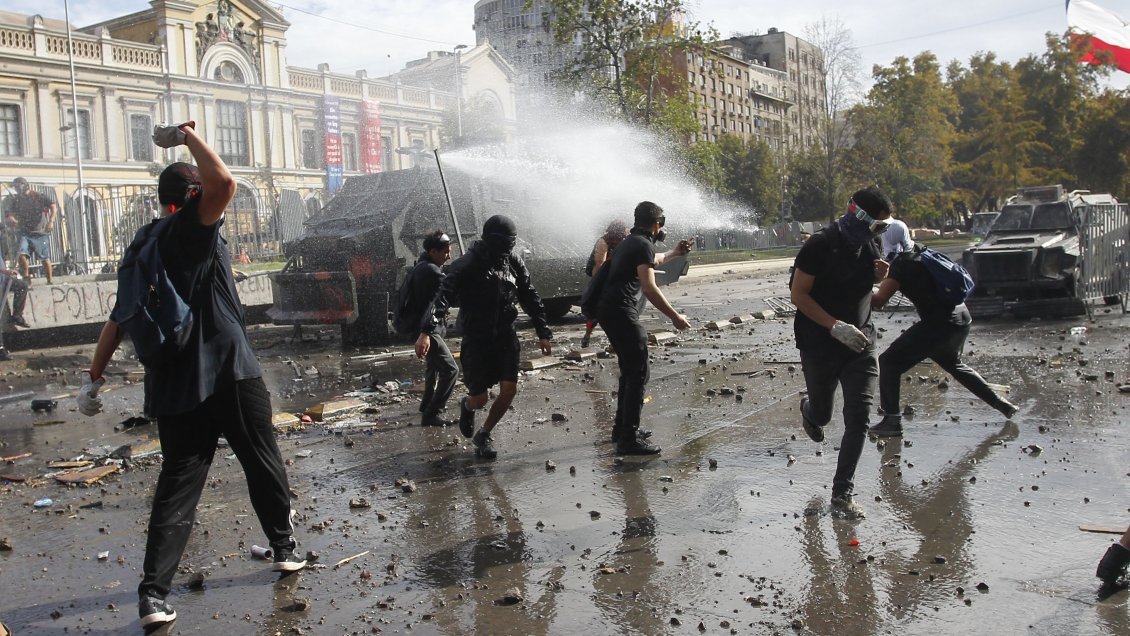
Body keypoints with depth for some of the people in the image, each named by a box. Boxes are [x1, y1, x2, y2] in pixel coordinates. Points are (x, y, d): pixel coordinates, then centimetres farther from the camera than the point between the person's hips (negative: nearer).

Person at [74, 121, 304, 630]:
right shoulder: (192, 228, -8)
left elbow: (118, 320, 12)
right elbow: (224, 182, -26)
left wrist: (93, 379, 17)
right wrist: (186, 137, -11)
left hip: (173, 387, 6)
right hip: (230, 376, -6)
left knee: (177, 484, 7)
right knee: (263, 464, 13)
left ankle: (153, 592, -1)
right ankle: (284, 546, 28)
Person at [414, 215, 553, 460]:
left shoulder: (513, 262, 1)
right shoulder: (466, 265, -16)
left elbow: (530, 298, 10)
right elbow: (443, 297, -26)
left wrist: (543, 333, 9)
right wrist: (426, 331, -39)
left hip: (506, 336, 4)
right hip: (477, 339, -4)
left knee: (509, 390, -5)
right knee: (480, 398, 1)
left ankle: (484, 435, 19)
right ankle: (467, 405, 41)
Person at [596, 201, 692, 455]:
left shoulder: (631, 241, 21)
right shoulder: (644, 245, -10)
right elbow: (649, 288, -20)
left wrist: (672, 252, 54)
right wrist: (674, 317, -15)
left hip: (610, 311, 10)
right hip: (622, 313, -10)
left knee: (630, 370, 20)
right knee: (639, 373, -9)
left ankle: (622, 427, 27)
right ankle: (629, 438, -10)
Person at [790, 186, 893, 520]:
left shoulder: (870, 245, 4)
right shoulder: (821, 245, -16)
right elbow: (799, 295, -18)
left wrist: (880, 275, -4)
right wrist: (837, 326, -26)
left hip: (860, 344, 4)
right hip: (820, 346, -4)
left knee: (858, 418, -8)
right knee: (822, 414, 14)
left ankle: (842, 493, 0)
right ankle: (809, 410, 54)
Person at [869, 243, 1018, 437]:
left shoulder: (901, 263, -13)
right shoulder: (920, 253, 13)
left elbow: (879, 300, -21)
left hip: (939, 324, -9)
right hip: (962, 319, 9)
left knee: (889, 362, -3)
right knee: (954, 364, 34)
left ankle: (892, 420, -6)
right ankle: (1001, 403, 40)